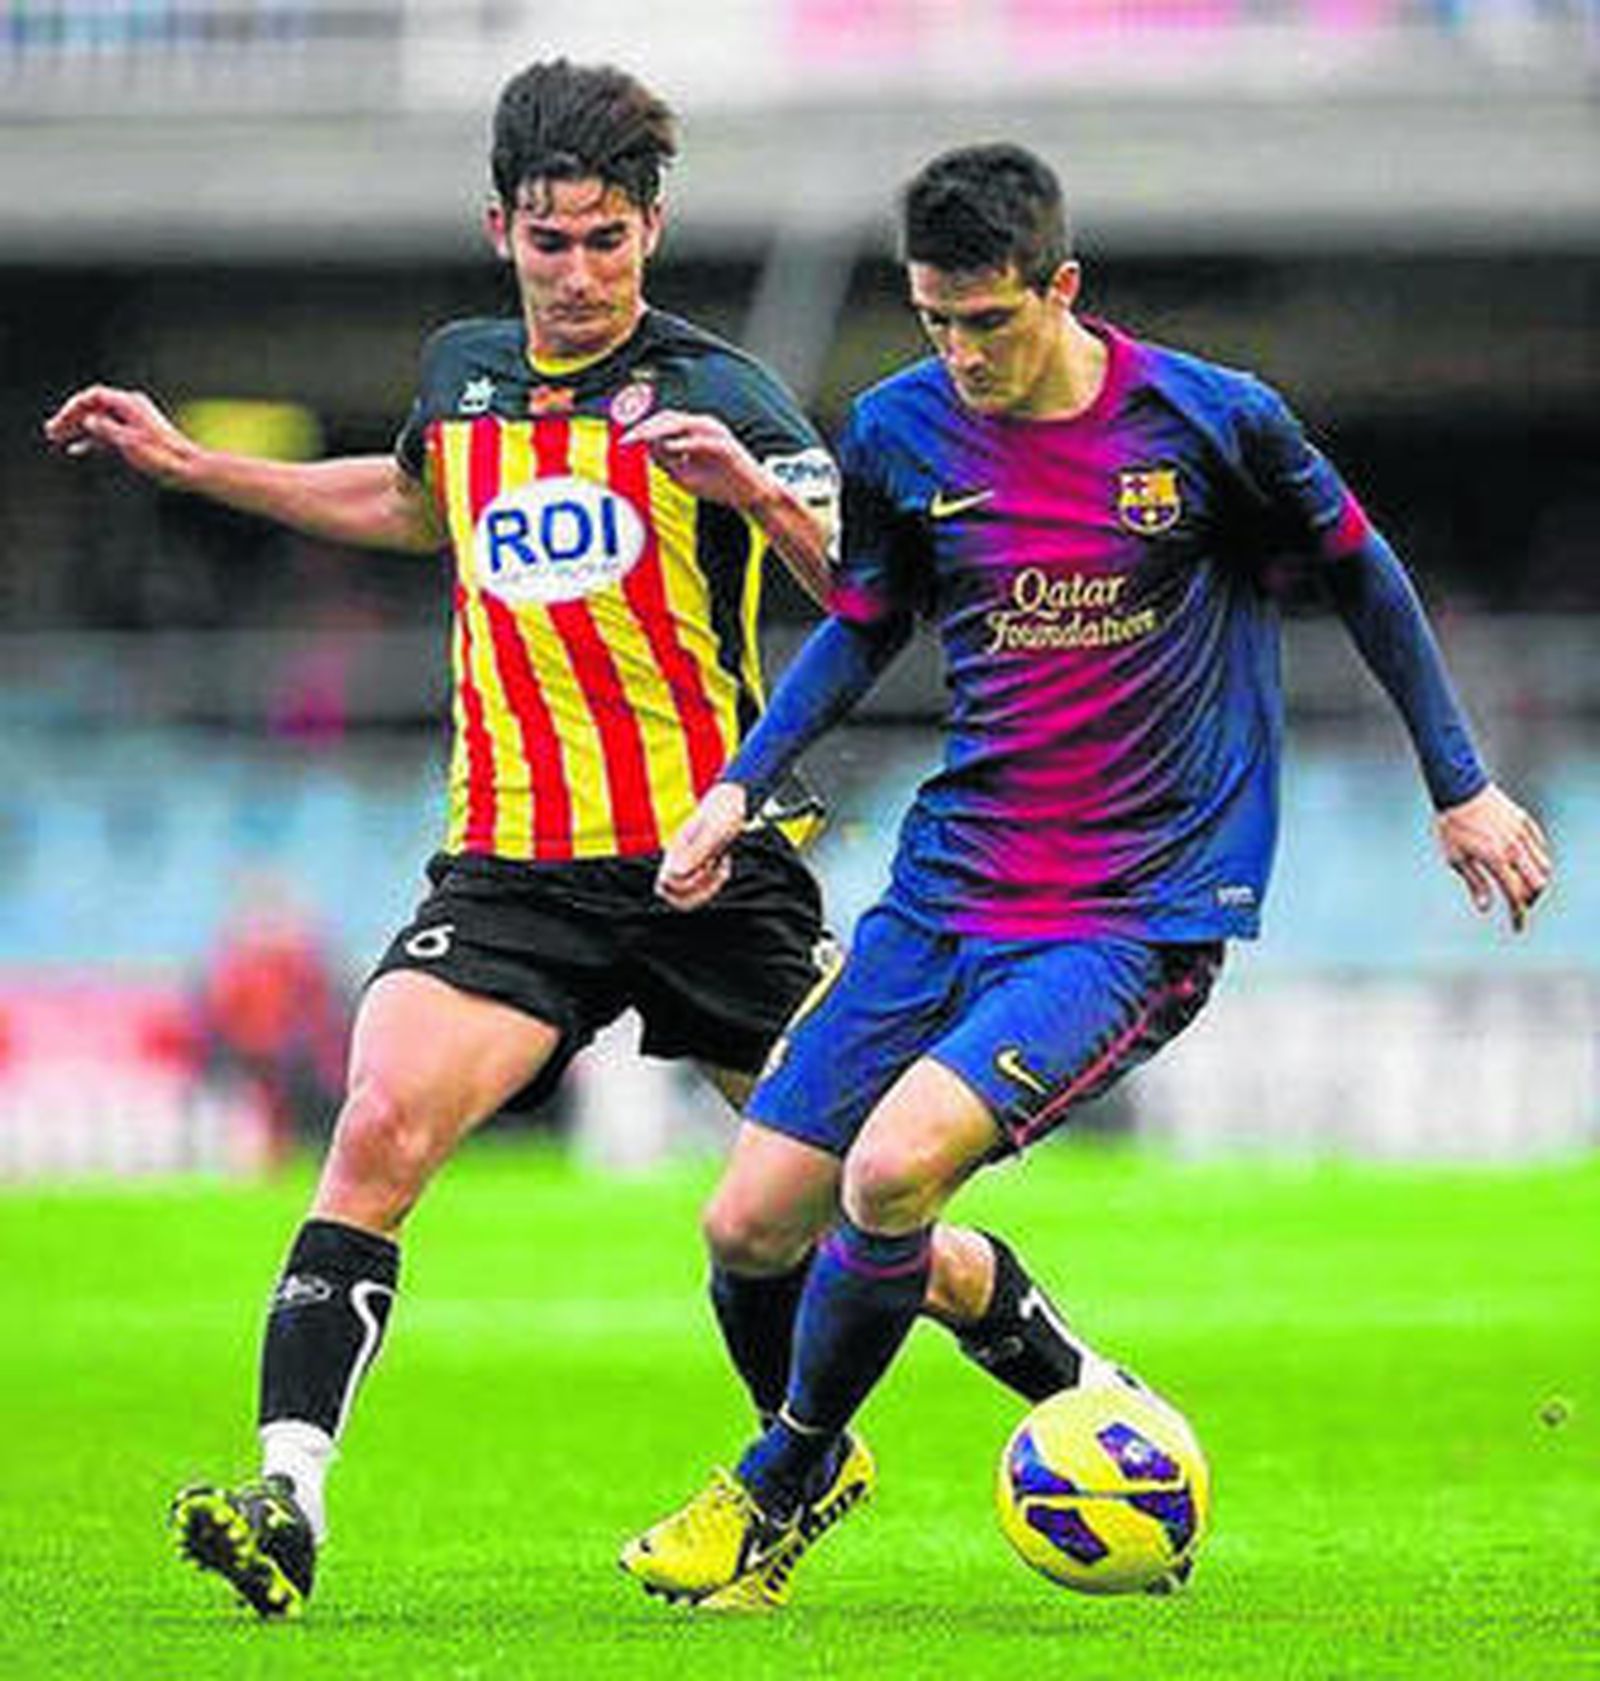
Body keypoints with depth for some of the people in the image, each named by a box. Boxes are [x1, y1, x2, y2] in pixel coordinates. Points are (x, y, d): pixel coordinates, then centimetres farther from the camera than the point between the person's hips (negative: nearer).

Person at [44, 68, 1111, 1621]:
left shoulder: (714, 395, -6)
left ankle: (1069, 1386, 29)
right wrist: (191, 467, 31)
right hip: (512, 866, 3)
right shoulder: (462, 375, 10)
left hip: (714, 859, -3)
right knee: (379, 1131, -22)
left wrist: (750, 485, -34)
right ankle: (287, 1503, -26)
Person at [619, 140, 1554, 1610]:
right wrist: (740, 787, 5)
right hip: (950, 884, 5)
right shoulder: (902, 431, 0)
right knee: (755, 1219, -4)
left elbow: (1359, 572, 7)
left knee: (894, 1165, -25)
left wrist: (1463, 786, 13)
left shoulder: (1214, 423, -9)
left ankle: (779, 1489, 0)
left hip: (1139, 917, -5)